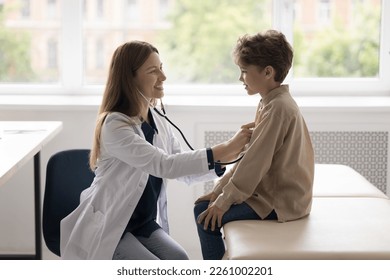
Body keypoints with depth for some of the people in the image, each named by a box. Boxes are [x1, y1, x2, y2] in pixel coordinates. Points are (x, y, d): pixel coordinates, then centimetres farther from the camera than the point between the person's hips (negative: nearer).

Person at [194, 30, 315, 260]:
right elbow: (249, 156, 12)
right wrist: (219, 190, 7)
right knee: (203, 207, 13)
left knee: (207, 217, -14)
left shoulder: (278, 107, -22)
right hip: (274, 192, 10)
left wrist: (223, 202, -17)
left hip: (280, 202, -10)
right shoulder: (271, 102, 10)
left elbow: (256, 162, -24)